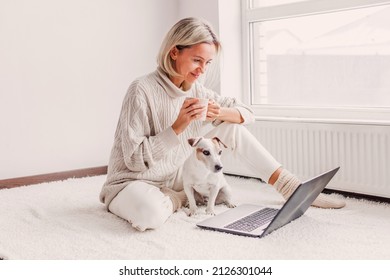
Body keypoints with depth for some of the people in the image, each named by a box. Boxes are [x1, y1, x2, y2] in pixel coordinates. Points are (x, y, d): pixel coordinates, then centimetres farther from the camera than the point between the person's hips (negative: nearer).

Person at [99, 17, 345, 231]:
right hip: (135, 183, -6)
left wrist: (221, 113, -19)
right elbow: (135, 159, -22)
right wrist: (178, 127, -30)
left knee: (231, 129, -6)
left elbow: (247, 113, 3)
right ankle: (176, 201, -9)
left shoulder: (196, 89, -1)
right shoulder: (142, 90, -21)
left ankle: (291, 187, -3)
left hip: (177, 180, 6)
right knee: (150, 214, -43)